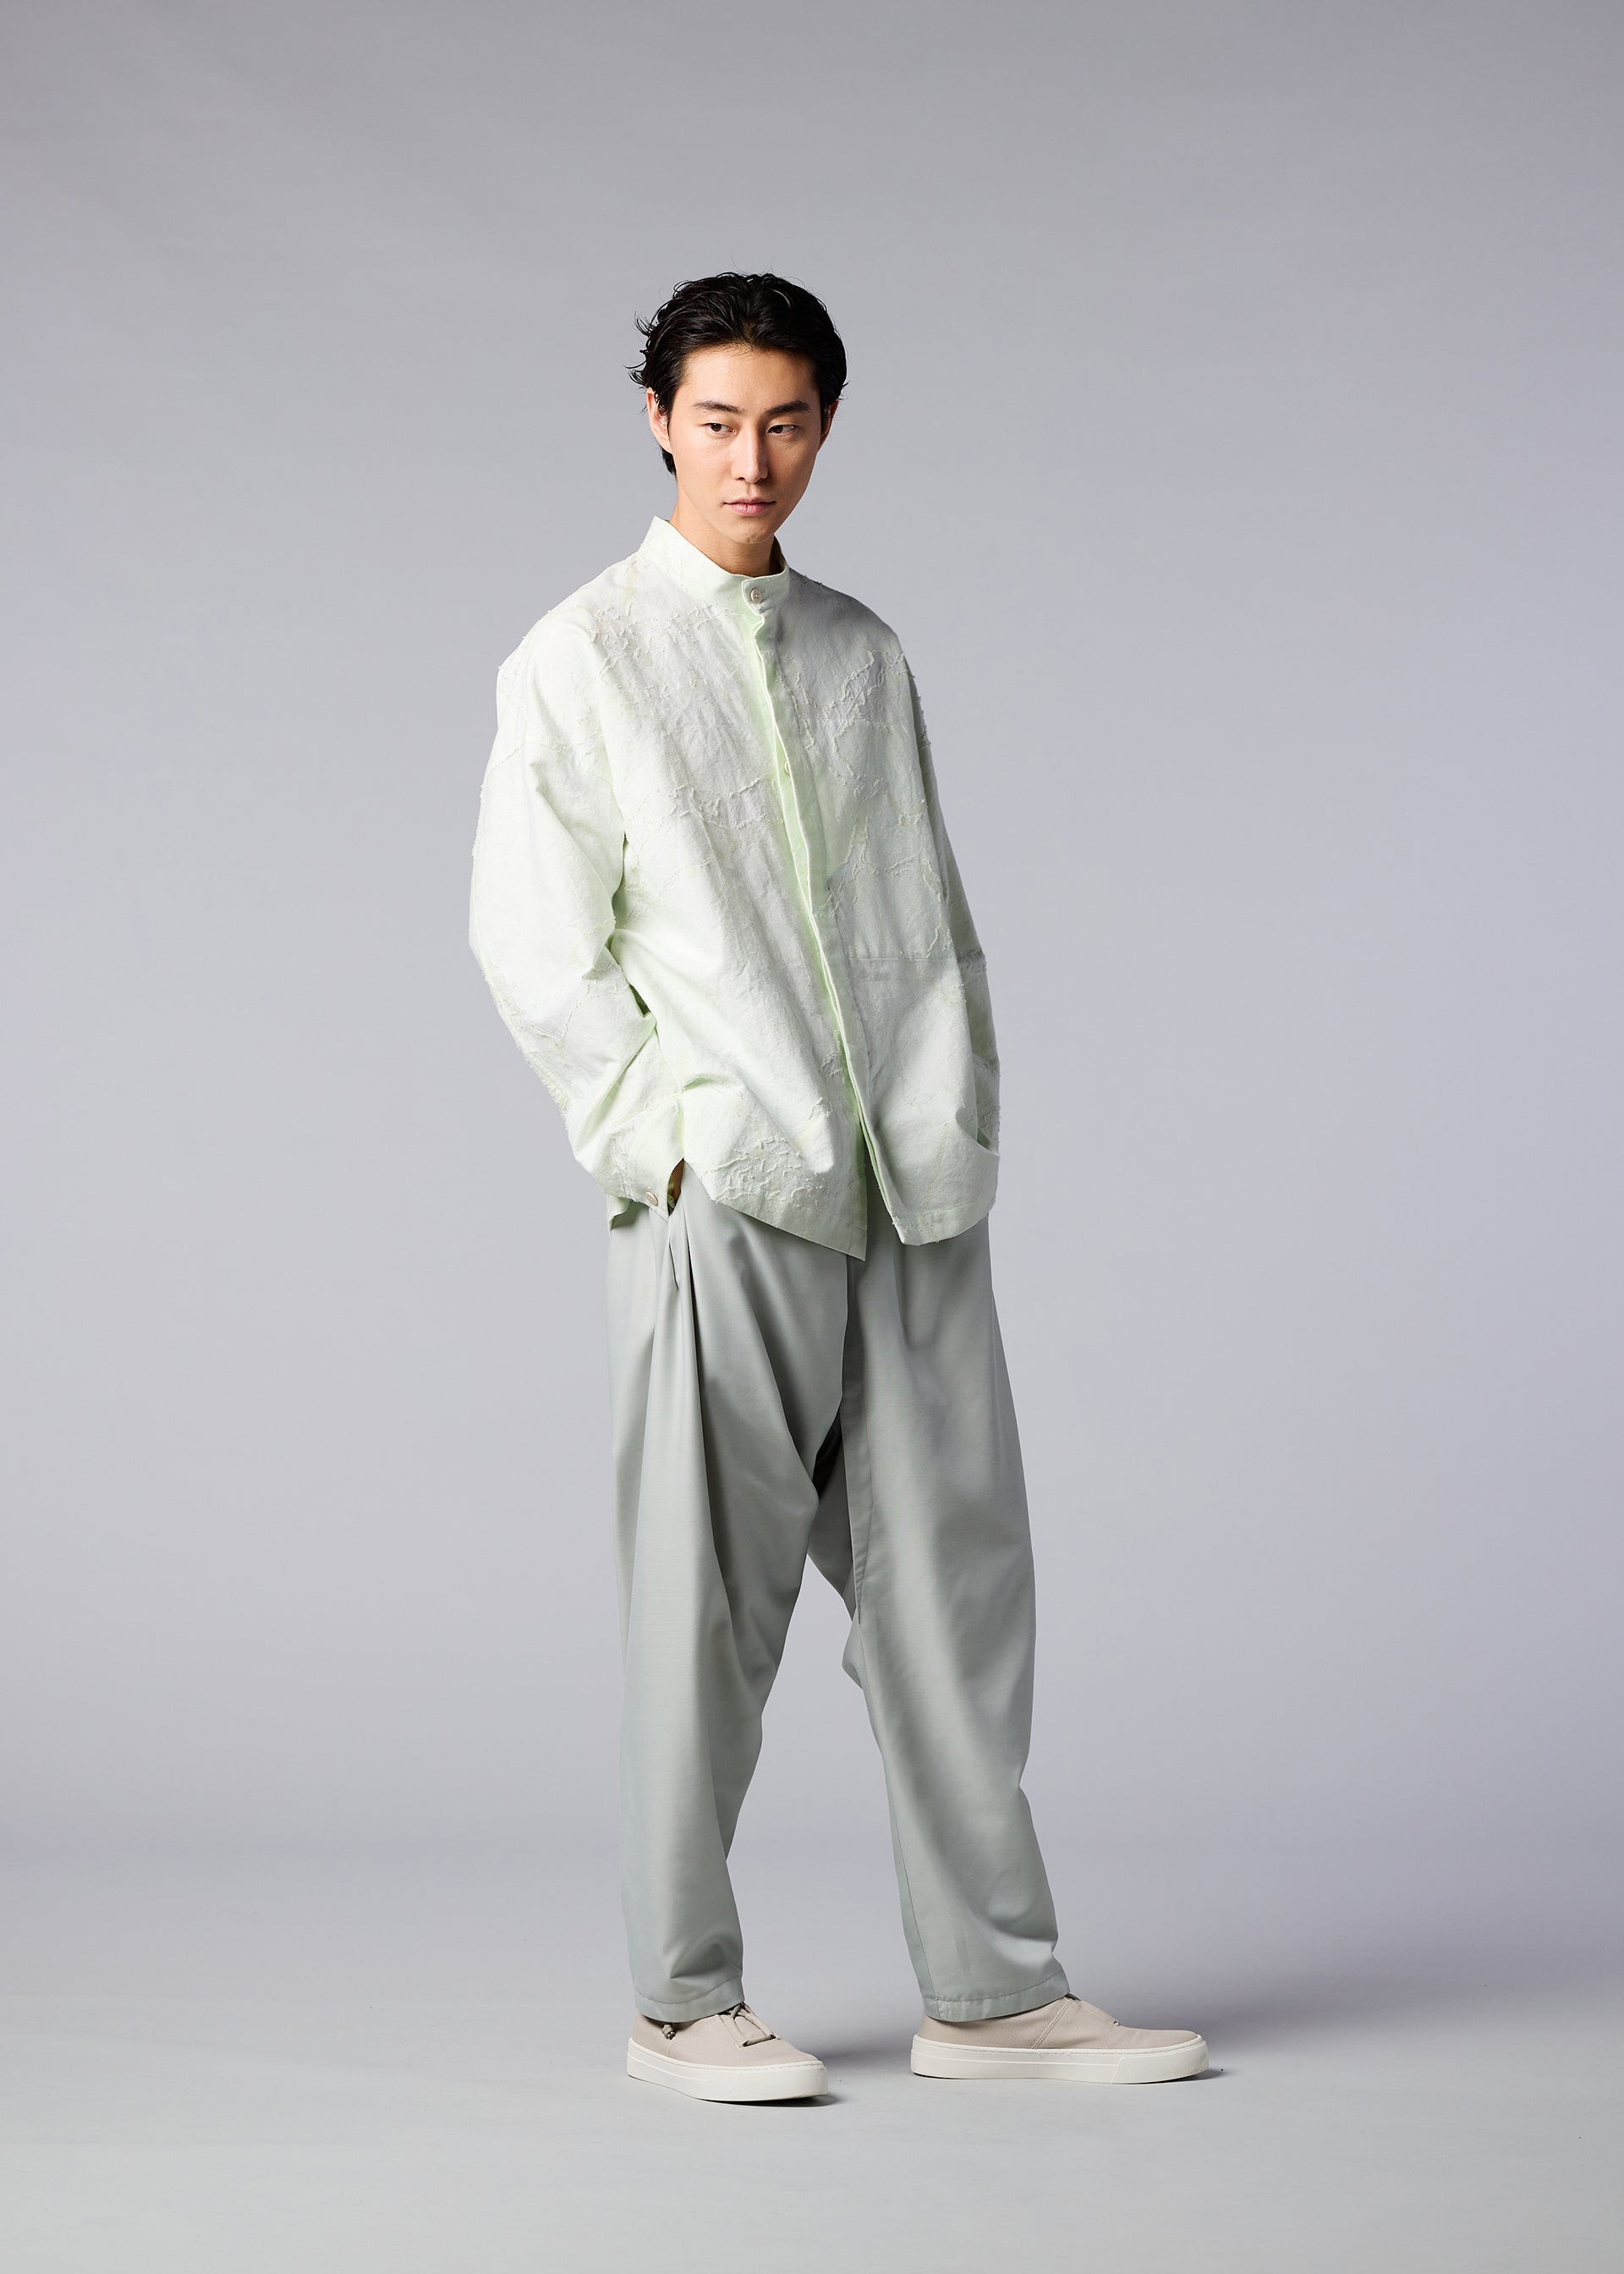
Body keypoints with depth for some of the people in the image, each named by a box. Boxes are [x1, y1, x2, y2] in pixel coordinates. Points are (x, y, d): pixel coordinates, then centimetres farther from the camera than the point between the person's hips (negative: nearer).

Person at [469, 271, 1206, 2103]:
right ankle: (681, 2002, 12)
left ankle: (990, 1987, 12)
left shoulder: (863, 654, 15)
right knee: (706, 1605, 0)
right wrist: (670, 1144, -9)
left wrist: (963, 1128, 7)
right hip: (722, 1198, -5)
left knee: (952, 1574, 5)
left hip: (912, 1198, 5)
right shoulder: (578, 661, 1)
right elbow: (531, 944, -3)